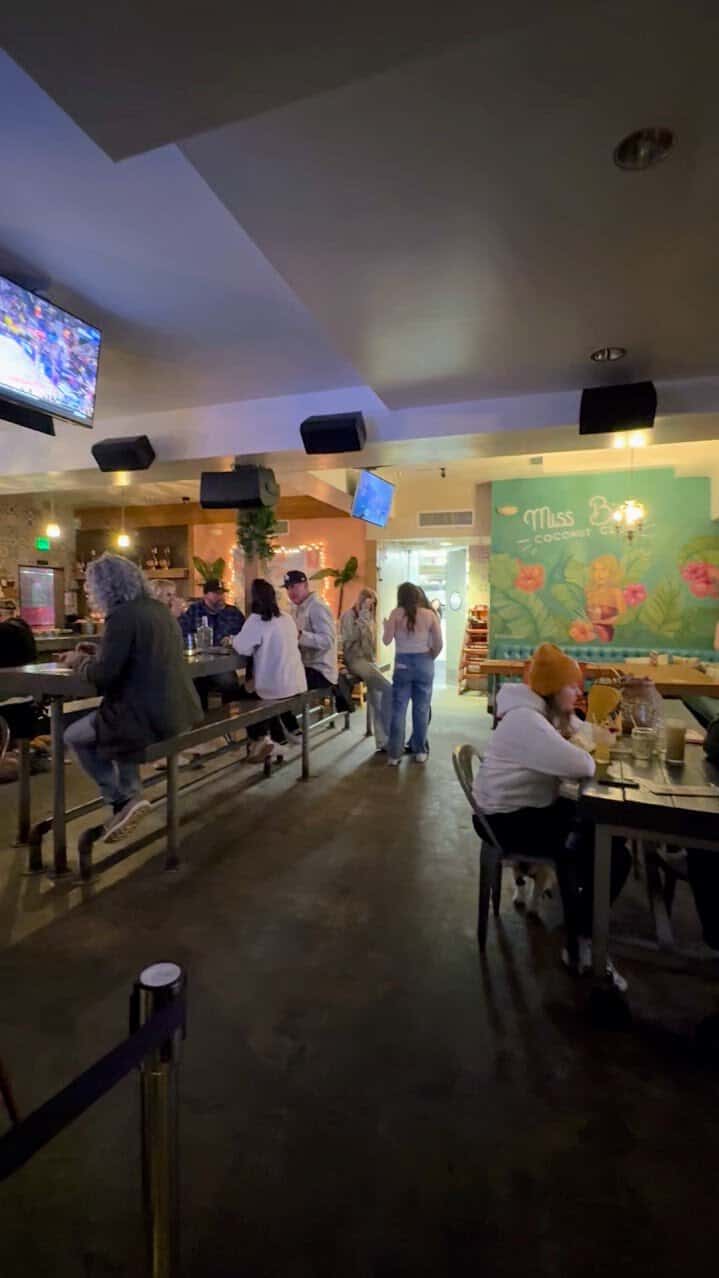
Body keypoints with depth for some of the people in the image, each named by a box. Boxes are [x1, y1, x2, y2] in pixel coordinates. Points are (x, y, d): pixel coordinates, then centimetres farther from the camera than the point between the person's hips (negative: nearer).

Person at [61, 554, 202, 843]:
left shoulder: (122, 615, -16)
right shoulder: (158, 608, 11)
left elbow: (104, 675, -17)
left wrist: (80, 661, 3)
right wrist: (98, 653, 24)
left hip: (152, 716, -9)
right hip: (180, 708, 9)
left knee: (74, 736, 12)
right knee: (115, 723, 33)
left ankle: (124, 800, 10)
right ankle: (129, 797, 29)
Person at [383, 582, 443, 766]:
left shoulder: (396, 614, -2)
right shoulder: (430, 614, 1)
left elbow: (387, 640, -5)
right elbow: (439, 644, -2)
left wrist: (386, 626, 14)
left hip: (402, 664, -1)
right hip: (424, 663, 1)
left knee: (398, 709, 4)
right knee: (421, 709, 9)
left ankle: (394, 754, 5)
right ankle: (420, 751, 17)